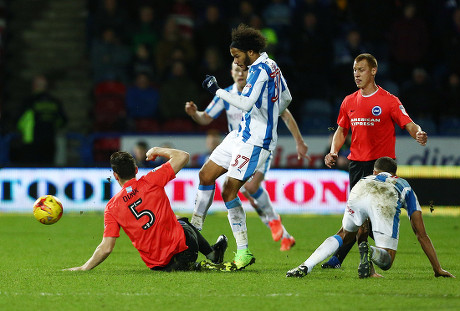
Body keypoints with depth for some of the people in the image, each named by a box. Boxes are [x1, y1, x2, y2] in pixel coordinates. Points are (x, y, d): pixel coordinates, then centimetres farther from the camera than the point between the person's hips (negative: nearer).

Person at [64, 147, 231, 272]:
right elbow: (183, 156, -3)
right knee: (183, 223, 38)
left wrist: (84, 267, 1)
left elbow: (106, 248, -10)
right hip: (183, 248, -1)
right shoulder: (150, 181, -10)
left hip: (157, 265, 1)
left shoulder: (112, 207, -7)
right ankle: (213, 254, 41)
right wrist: (157, 150, 12)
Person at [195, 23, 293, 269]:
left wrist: (217, 91, -21)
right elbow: (286, 98, 24)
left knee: (229, 192, -12)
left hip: (255, 141, -11)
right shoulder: (271, 67, 13)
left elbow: (246, 103, -27)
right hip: (242, 134, 11)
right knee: (206, 175, 11)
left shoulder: (259, 70, -17)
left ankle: (244, 253, -8)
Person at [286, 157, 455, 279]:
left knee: (344, 235, 29)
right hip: (386, 202, -2)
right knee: (386, 261, 8)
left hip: (359, 193, 2)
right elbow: (422, 235, 38)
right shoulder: (406, 187, 42)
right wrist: (438, 269, 43)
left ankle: (306, 267, 8)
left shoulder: (368, 179, 47)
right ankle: (370, 251, -29)